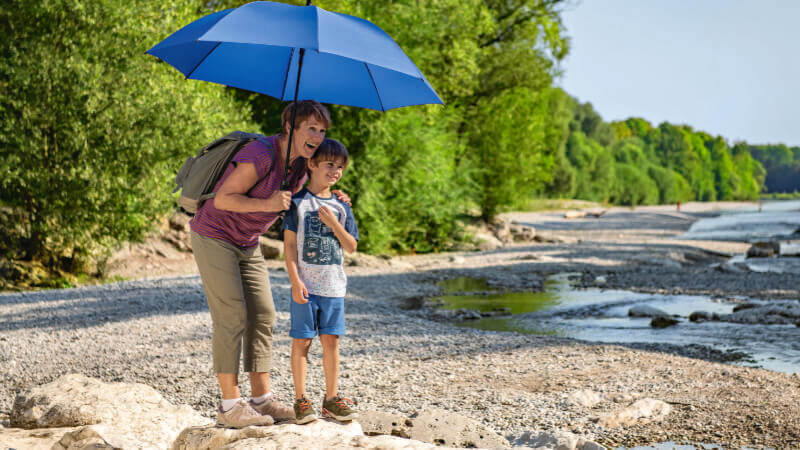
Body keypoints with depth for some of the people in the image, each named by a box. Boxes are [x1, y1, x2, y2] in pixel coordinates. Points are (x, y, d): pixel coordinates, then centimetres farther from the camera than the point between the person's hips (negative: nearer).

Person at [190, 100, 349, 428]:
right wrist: (266, 204, -36)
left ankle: (262, 398, 9)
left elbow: (292, 205, 14)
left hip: (246, 243, 8)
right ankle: (230, 405, -5)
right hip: (213, 236, -8)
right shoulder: (261, 154, -27)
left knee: (263, 315, 3)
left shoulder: (300, 165, -1)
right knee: (231, 316, -11)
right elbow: (223, 199, -24)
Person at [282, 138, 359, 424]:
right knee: (302, 340, 0)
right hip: (305, 284, -3)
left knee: (331, 340, 6)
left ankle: (331, 398, 15)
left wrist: (334, 224, -11)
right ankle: (301, 400, 8)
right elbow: (289, 245, -5)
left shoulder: (341, 206, 8)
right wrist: (295, 281, -12)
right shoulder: (298, 202, -3)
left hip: (333, 285, 3)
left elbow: (352, 247, 4)